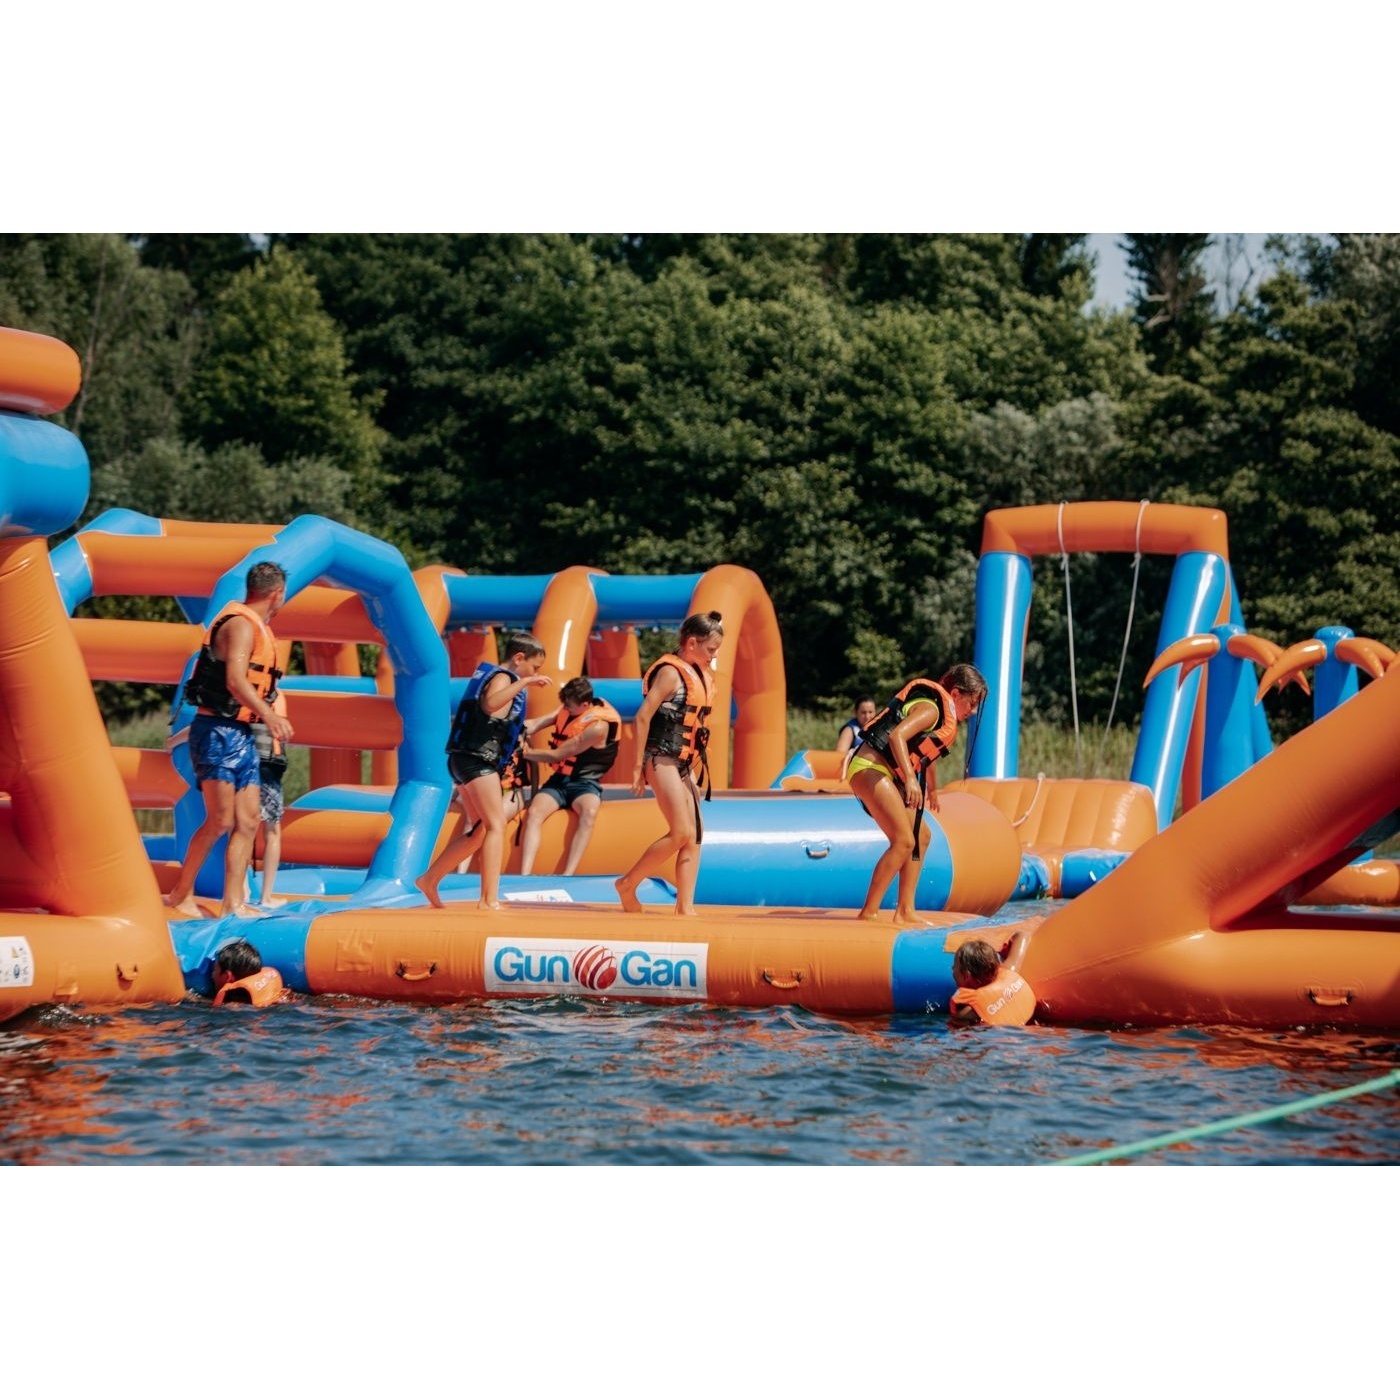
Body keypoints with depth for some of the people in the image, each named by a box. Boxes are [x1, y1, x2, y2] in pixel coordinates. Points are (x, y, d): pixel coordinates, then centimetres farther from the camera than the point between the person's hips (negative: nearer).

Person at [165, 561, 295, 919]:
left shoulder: (256, 627, 18)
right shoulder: (241, 624, -13)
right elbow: (236, 681, -25)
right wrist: (270, 716, -25)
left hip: (241, 736, 10)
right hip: (219, 732, -10)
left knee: (248, 822, 4)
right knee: (221, 821, -9)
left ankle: (233, 903, 4)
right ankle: (181, 893, 2)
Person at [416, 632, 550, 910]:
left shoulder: (491, 675, 22)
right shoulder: (502, 678, -8)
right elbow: (490, 704, -32)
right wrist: (524, 683, -30)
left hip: (466, 762, 10)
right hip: (477, 760, -10)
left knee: (479, 831, 17)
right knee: (496, 826, -16)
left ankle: (429, 879, 23)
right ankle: (489, 899, -25)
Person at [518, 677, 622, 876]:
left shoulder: (598, 726, -18)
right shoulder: (568, 709, 3)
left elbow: (556, 755, -15)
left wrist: (525, 753, -8)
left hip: (584, 782, -5)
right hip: (559, 779, 5)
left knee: (589, 812, -40)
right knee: (534, 811, -27)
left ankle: (567, 877, -49)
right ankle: (524, 876, -41)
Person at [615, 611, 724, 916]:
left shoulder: (697, 674, 15)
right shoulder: (671, 672, -11)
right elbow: (643, 716, -14)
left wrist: (697, 765, 13)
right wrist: (638, 766, -15)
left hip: (682, 764, 9)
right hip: (662, 759, -9)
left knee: (694, 836, 2)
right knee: (681, 832, -14)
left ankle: (685, 906, 1)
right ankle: (627, 884, -1)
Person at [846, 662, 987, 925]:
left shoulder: (944, 715, 18)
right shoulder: (930, 708, -13)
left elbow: (925, 752, 37)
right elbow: (897, 736, -29)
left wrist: (932, 789, 49)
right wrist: (911, 779, -37)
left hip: (886, 776, 11)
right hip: (870, 769, -11)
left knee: (920, 838, 13)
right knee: (903, 841, -17)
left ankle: (905, 911, 15)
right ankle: (868, 913, -18)